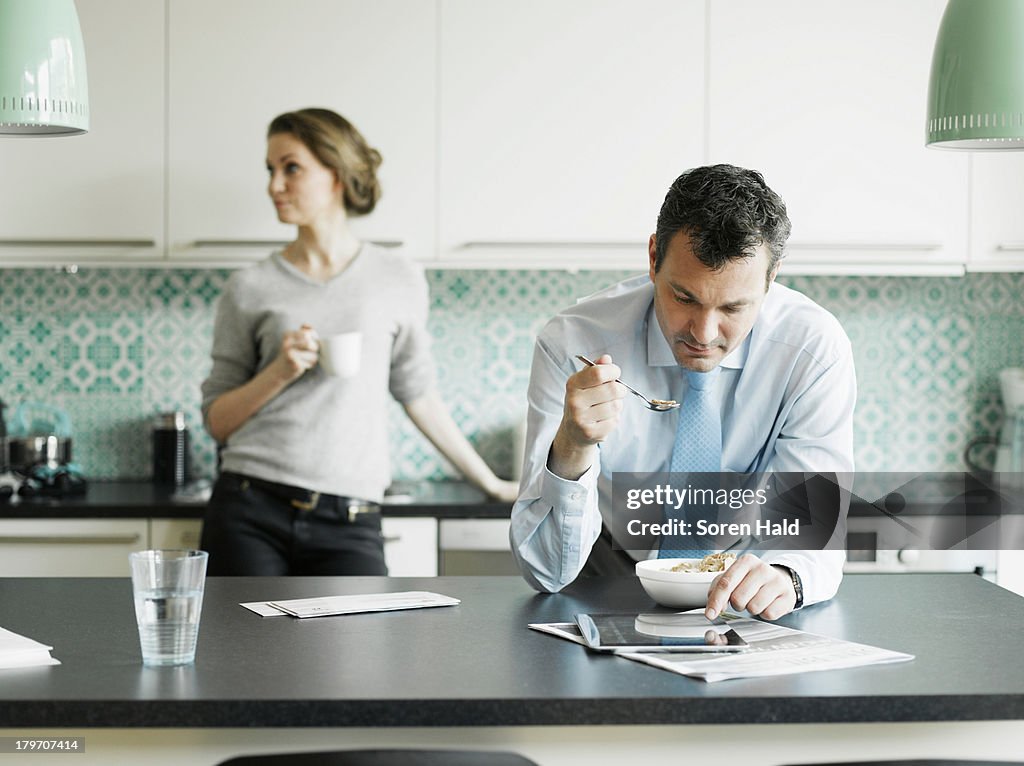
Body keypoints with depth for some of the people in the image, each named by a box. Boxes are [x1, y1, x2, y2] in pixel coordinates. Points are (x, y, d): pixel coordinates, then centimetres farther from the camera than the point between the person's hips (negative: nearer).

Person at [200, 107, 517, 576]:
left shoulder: (398, 280, 8)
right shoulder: (250, 288, 6)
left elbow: (417, 393, 19)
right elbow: (217, 422, 9)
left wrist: (490, 483, 22)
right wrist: (279, 373, -9)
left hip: (348, 524, 0)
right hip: (251, 512, 1)